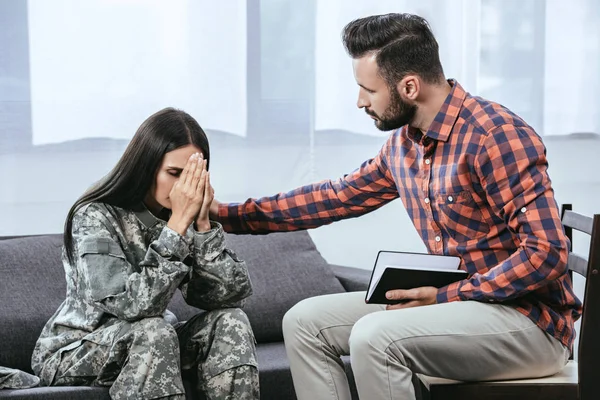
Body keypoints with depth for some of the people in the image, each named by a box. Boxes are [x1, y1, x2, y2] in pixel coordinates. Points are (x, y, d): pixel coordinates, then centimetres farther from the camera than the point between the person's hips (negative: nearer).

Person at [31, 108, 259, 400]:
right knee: (153, 331, -33)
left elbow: (231, 294, -15)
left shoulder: (185, 217, -6)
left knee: (230, 322, -16)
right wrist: (177, 224, -34)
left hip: (149, 347, 6)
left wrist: (202, 224, -25)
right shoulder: (96, 217, -22)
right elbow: (133, 304, -35)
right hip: (73, 352, -5)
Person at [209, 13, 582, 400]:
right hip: (459, 301, 9)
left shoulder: (496, 136, -20)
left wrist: (445, 297, -21)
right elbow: (337, 196, 19)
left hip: (531, 321, -9)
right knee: (306, 322, 4)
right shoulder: (404, 143, 6)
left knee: (375, 337, -30)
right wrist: (229, 214, 15)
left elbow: (546, 253, -23)